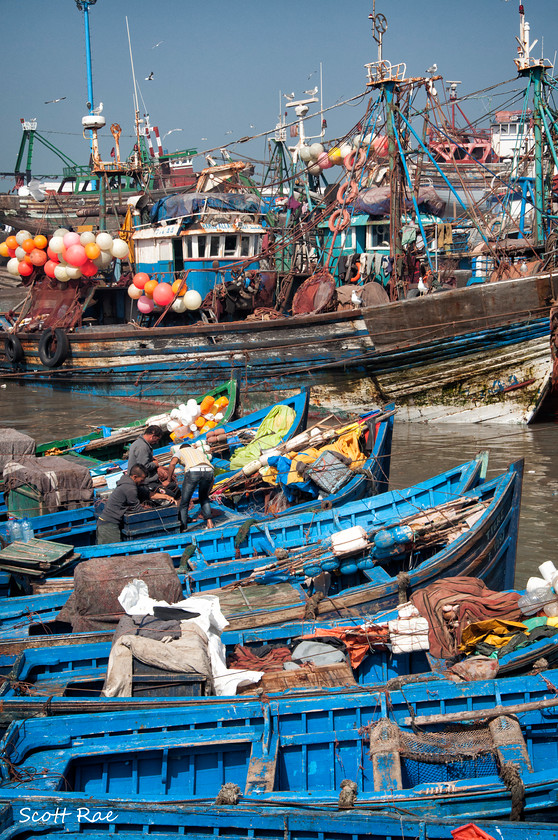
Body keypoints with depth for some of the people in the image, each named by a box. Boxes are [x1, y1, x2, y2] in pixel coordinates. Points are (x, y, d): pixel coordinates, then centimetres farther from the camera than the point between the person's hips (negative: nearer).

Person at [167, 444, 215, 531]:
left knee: (184, 503, 5)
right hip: (208, 471, 4)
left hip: (193, 471, -4)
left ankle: (183, 529, -1)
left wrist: (169, 480, 18)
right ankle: (209, 520, 13)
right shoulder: (199, 451, 41)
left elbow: (172, 464, 6)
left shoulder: (180, 451, 31)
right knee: (204, 497, 28)